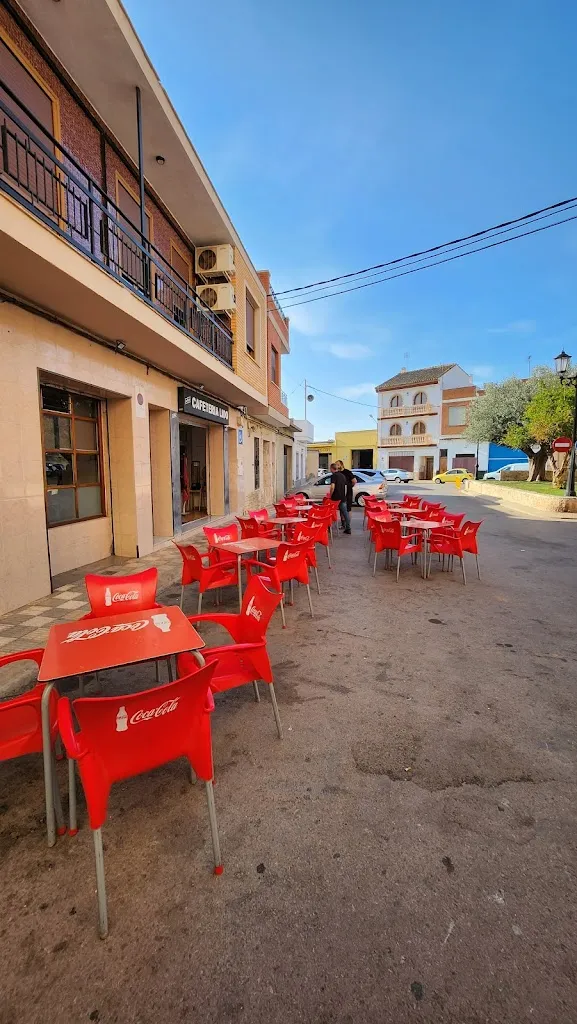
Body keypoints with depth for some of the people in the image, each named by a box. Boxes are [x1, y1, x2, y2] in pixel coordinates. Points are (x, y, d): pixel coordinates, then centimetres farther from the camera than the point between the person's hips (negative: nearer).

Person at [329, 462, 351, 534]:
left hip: (335, 498, -6)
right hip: (343, 498, 6)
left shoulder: (333, 476, -11)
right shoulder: (343, 475, 12)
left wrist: (330, 495, -10)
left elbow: (332, 487, -21)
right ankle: (348, 528, 4)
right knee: (345, 513, 6)